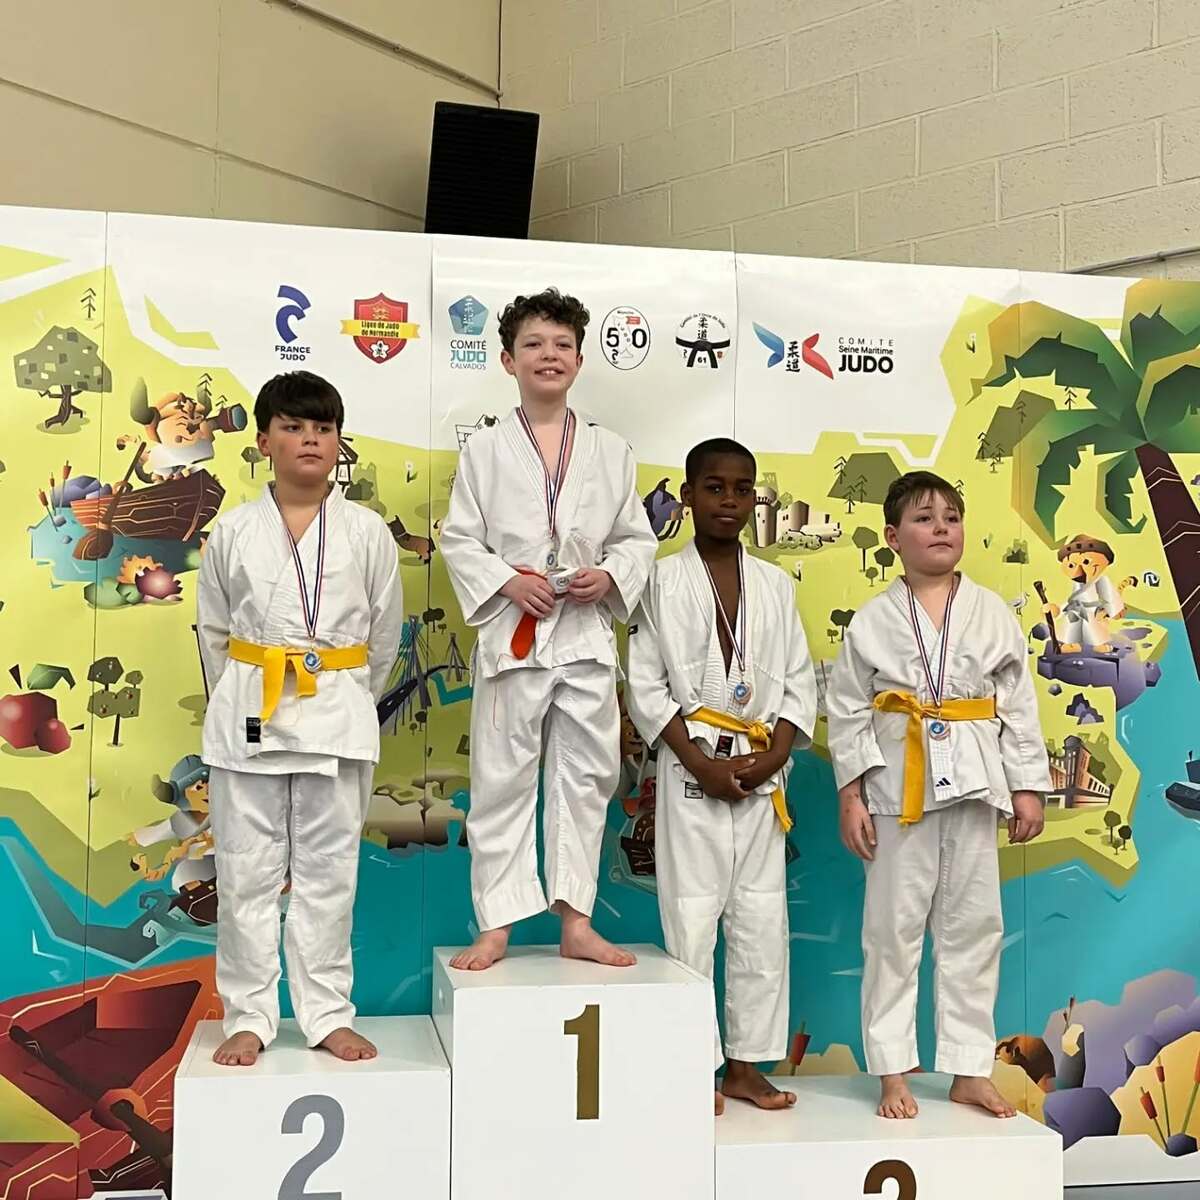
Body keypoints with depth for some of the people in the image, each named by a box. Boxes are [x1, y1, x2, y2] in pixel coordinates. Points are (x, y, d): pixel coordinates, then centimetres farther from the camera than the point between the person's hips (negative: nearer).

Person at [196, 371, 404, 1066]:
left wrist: (349, 705, 10)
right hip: (247, 716, 1)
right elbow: (213, 631, 9)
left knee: (328, 872, 6)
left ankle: (328, 1014, 17)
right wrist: (241, 705, 8)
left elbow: (385, 633, 7)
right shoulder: (233, 532, 1)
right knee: (248, 873, 5)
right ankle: (250, 1016, 16)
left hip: (338, 716, 0)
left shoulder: (368, 532, 0)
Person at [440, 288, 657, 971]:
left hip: (587, 633, 2)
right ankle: (496, 928, 12)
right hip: (513, 633, -2)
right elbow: (458, 541, 1)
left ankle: (577, 924, 18)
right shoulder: (486, 451, 2)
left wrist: (608, 576, -10)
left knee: (586, 777, 7)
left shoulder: (612, 452, 8)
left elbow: (639, 538, 9)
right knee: (502, 782, 3)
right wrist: (507, 582, -14)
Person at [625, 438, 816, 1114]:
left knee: (762, 920, 7)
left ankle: (747, 1064, 18)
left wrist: (771, 758, -7)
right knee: (691, 918, -2)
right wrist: (700, 763, -12)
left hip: (762, 773, 4)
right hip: (692, 769, -3)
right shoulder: (664, 582, -1)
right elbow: (645, 684, -4)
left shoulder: (776, 585, 9)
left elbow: (800, 683, 8)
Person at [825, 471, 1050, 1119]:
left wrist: (1027, 786, 3)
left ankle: (969, 1070, 20)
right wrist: (850, 796, -5)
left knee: (973, 928, 8)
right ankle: (892, 1073, 14)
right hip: (899, 787, -2)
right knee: (893, 929, 3)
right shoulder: (872, 622, -1)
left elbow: (1019, 705, 6)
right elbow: (847, 711, 0)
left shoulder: (992, 614, 5)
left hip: (973, 784, 2)